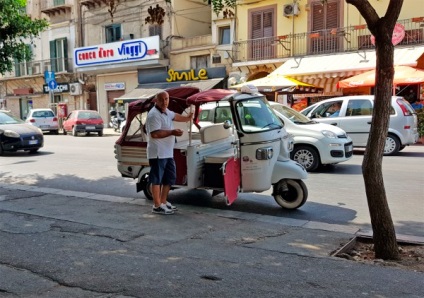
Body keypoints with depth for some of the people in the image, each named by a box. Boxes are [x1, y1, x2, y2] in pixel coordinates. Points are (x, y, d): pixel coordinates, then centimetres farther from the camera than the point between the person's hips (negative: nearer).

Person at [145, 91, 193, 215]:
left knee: (170, 178, 17)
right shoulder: (154, 115, -17)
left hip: (168, 153, 10)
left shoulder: (166, 111, 13)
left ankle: (163, 201, 28)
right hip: (158, 153, -10)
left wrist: (187, 118, 49)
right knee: (157, 179, -4)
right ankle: (157, 206, 1)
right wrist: (172, 132, -26)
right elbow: (154, 134, -26)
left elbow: (175, 116, 37)